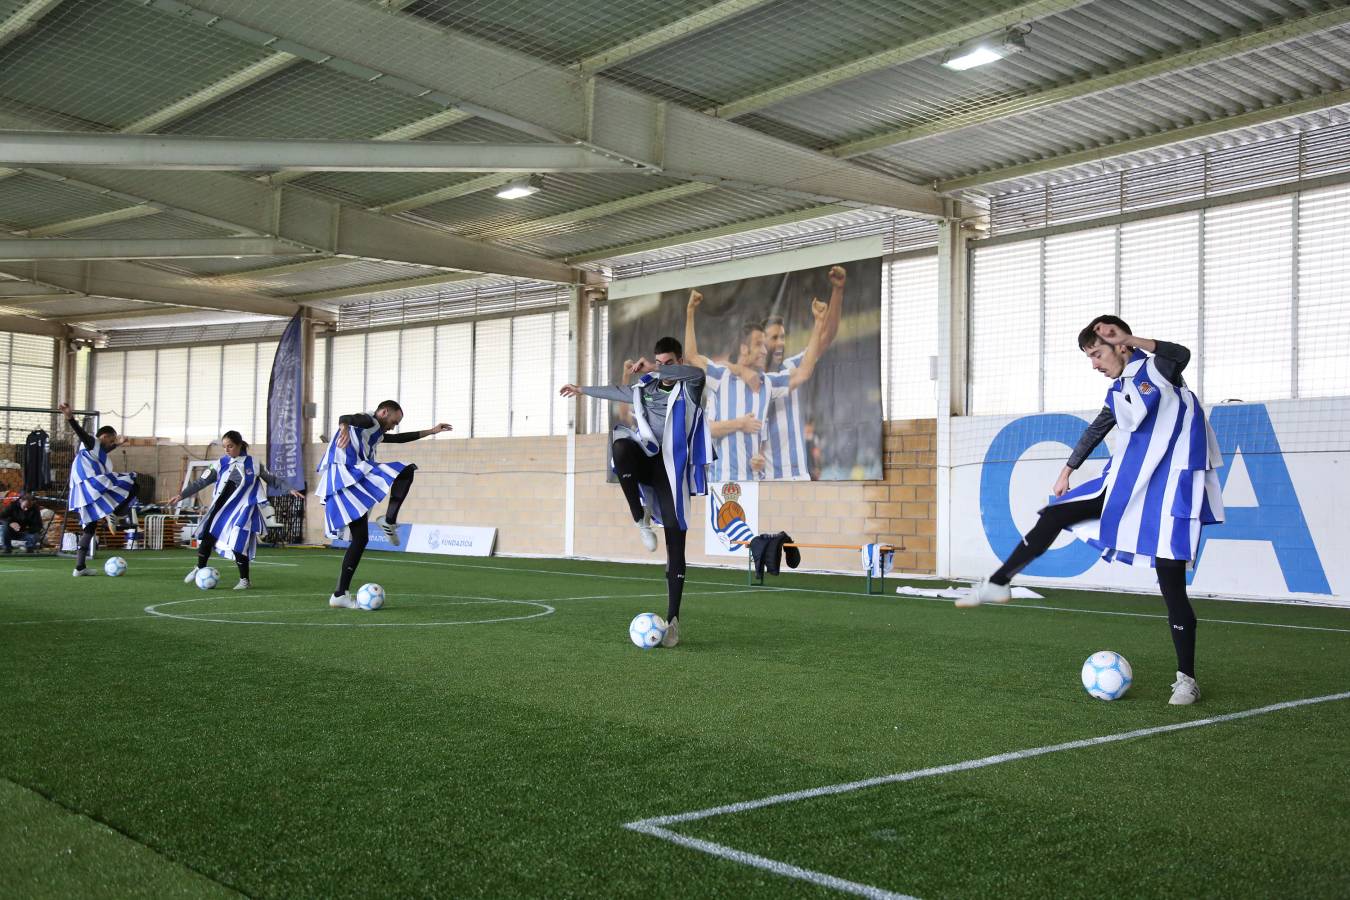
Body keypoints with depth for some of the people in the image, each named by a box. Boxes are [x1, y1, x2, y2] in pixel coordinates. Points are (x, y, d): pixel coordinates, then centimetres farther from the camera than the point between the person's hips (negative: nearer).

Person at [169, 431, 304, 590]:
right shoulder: (222, 463, 3)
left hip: (243, 509, -4)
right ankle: (199, 568, 23)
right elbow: (202, 481, 3)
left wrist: (290, 489, -1)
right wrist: (181, 494, -2)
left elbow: (272, 480, 7)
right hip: (223, 507, 4)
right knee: (207, 533, -1)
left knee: (238, 543, -11)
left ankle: (245, 580, 6)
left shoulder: (253, 464, -3)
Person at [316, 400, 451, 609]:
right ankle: (389, 521, -20)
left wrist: (431, 431, 48)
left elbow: (400, 438, 45)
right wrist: (344, 427, -44)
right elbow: (345, 418, -21)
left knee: (360, 539, 9)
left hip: (347, 487, 10)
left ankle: (340, 595, 7)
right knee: (405, 471, -11)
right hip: (347, 475, -10)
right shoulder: (367, 420, 2)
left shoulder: (375, 432, 32)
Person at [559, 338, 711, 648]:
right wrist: (582, 390, 51)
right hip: (646, 460, 3)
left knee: (675, 543, -7)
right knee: (622, 445, -33)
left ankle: (673, 620, -3)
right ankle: (641, 518, -17)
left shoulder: (689, 388, 1)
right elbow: (617, 391, 37)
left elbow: (698, 373, -24)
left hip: (672, 468, -3)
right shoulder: (645, 388, 17)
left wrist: (655, 368, -29)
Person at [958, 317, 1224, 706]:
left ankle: (1186, 680, 4)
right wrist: (1067, 469, 36)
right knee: (1055, 514, 2)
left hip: (1169, 486, -7)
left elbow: (1181, 355, -32)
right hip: (1129, 482, 7)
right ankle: (998, 583, 12)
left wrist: (1130, 342, -36)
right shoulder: (1119, 391, 14)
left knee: (1171, 583, -7)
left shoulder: (1156, 366, -7)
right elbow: (1095, 431, 29)